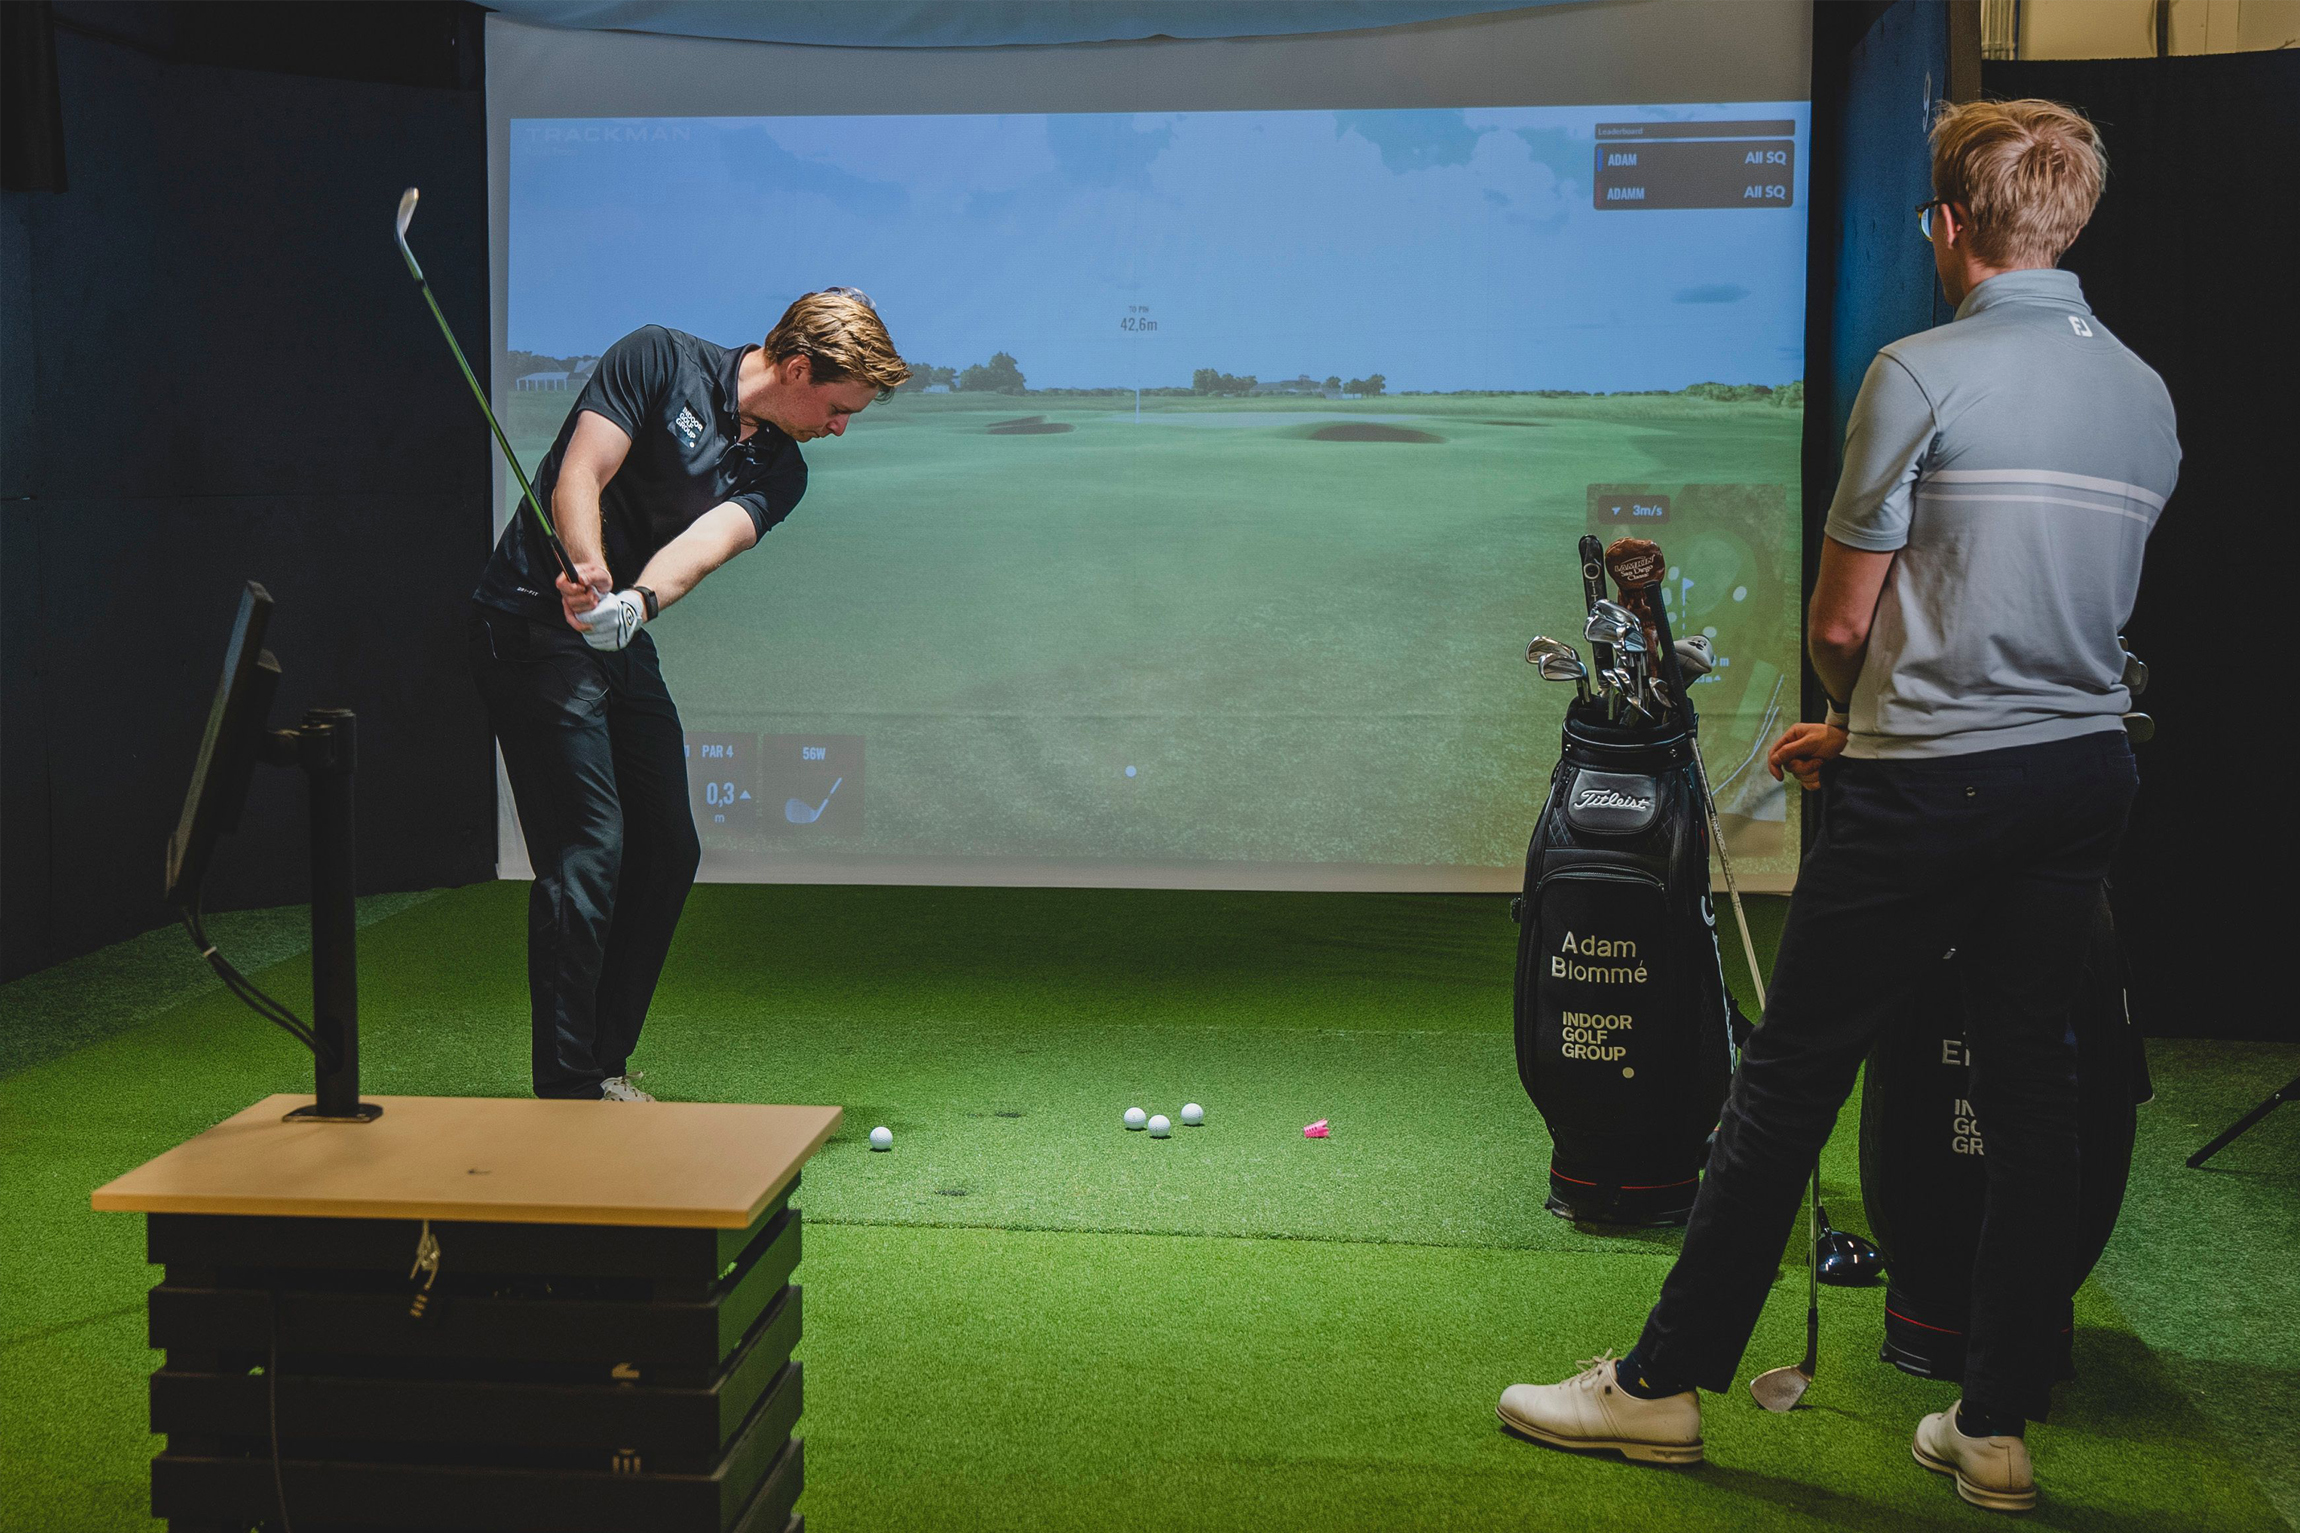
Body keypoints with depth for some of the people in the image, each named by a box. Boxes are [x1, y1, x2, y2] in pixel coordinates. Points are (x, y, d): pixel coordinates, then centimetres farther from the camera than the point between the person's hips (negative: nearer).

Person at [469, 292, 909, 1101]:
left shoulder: (779, 471, 4)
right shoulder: (658, 359, -9)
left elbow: (705, 544, -16)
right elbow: (578, 480, -17)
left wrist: (632, 607, -35)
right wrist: (592, 574, -36)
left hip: (626, 644, 8)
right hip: (534, 624, -8)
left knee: (667, 852, 8)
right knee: (588, 850, -14)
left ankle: (604, 1067, 20)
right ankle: (566, 1094, -9)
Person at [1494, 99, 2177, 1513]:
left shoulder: (1922, 373, -12)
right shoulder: (2148, 396, 9)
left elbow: (1843, 622, -9)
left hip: (1929, 787, -6)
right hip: (2089, 774, 7)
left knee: (1790, 1079, 2)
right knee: (2034, 1088, 10)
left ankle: (1670, 1380, 11)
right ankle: (2001, 1426, 15)